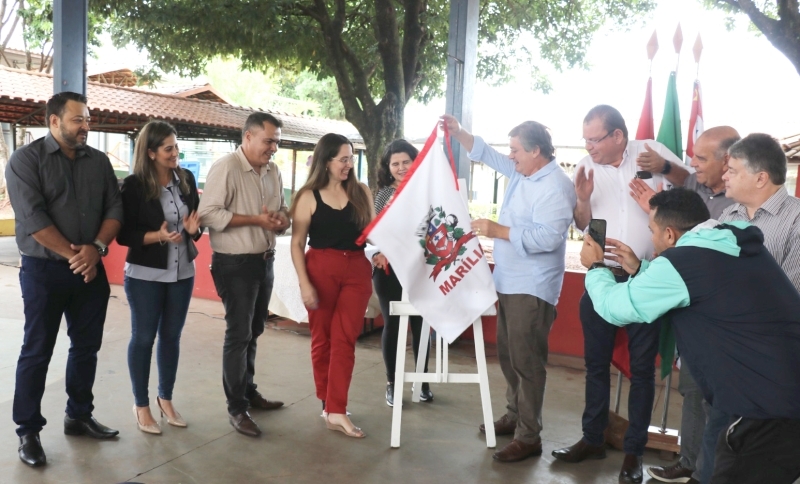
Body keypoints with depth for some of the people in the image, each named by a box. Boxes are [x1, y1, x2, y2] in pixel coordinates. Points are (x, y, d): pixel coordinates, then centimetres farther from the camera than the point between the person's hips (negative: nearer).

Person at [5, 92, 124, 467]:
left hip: (91, 269, 5)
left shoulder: (99, 161, 8)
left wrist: (96, 247, -12)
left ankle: (79, 416, 27)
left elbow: (114, 208, 3)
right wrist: (72, 255, -15)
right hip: (44, 270, -4)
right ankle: (28, 431, 16)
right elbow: (32, 218, -14)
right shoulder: (26, 159, -5)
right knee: (37, 351, 4)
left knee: (87, 347, 11)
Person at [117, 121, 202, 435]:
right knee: (143, 338, 7)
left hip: (182, 273, 4)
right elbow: (123, 234, -11)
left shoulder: (186, 179, 2)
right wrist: (157, 236, -24)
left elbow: (197, 219, 11)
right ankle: (141, 405, 23)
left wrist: (193, 229, -11)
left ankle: (166, 399, 30)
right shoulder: (134, 185, -11)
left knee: (171, 336, 14)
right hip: (145, 274, -4)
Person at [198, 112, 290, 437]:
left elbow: (282, 210, 16)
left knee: (254, 332, 17)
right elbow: (208, 214, -21)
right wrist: (256, 219, -23)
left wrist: (281, 220, -8)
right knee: (238, 334, -1)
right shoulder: (225, 168, -14)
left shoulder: (273, 171, 9)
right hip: (235, 264, -7)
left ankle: (249, 391, 33)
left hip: (265, 261, 7)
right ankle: (236, 408, 11)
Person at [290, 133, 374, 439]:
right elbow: (297, 244, -3)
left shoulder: (361, 192, 6)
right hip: (321, 269, -2)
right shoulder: (309, 196, -3)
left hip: (357, 270, 2)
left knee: (345, 339, 0)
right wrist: (304, 283, -10)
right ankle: (328, 402, 25)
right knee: (322, 337, 9)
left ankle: (336, 411, 4)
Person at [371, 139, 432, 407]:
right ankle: (391, 383, 20)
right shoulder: (383, 194, 3)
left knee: (420, 323, 7)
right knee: (392, 324, 6)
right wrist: (381, 254, -15)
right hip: (388, 268, 0)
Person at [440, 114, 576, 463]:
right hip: (508, 283, 10)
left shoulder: (555, 187, -18)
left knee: (526, 361, -4)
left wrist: (498, 231, -26)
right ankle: (515, 415, 34)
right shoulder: (521, 173, 10)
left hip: (532, 289, -10)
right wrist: (458, 133, 12)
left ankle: (528, 437, 6)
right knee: (508, 355, 19)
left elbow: (547, 237, -28)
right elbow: (487, 154, 22)